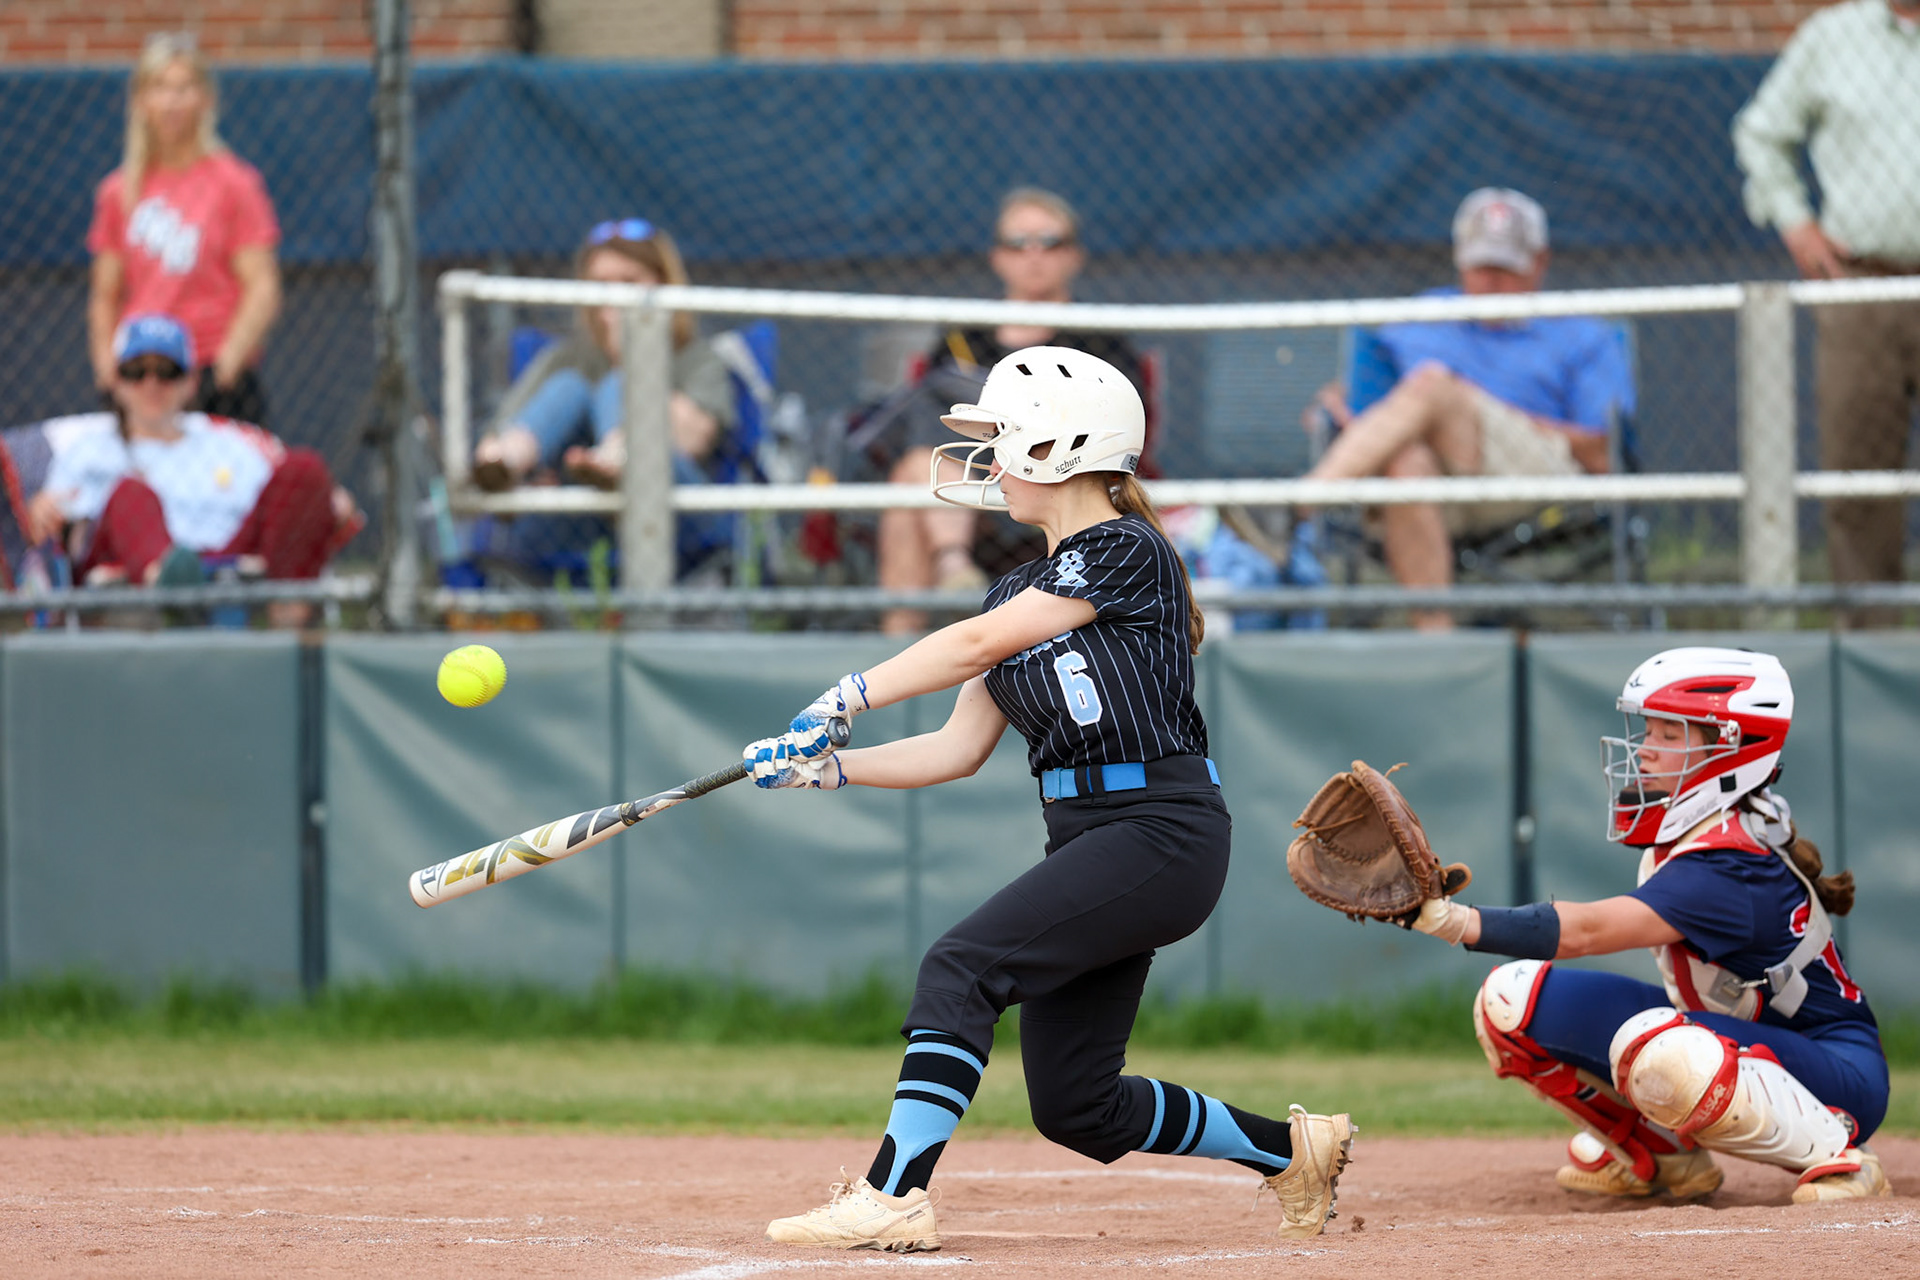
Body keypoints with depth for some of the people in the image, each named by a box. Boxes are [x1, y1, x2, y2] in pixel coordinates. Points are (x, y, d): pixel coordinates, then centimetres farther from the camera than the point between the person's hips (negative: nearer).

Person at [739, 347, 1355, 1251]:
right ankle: (1292, 1148, 24)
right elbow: (960, 748, 14)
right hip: (1088, 840, 9)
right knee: (1075, 1108, 7)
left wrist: (847, 697, -14)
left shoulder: (1127, 553, -9)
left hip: (1162, 833, -9)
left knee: (963, 965, -23)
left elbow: (981, 643, -17)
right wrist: (828, 767, 3)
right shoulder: (1020, 592, 17)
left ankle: (894, 1197, -30)